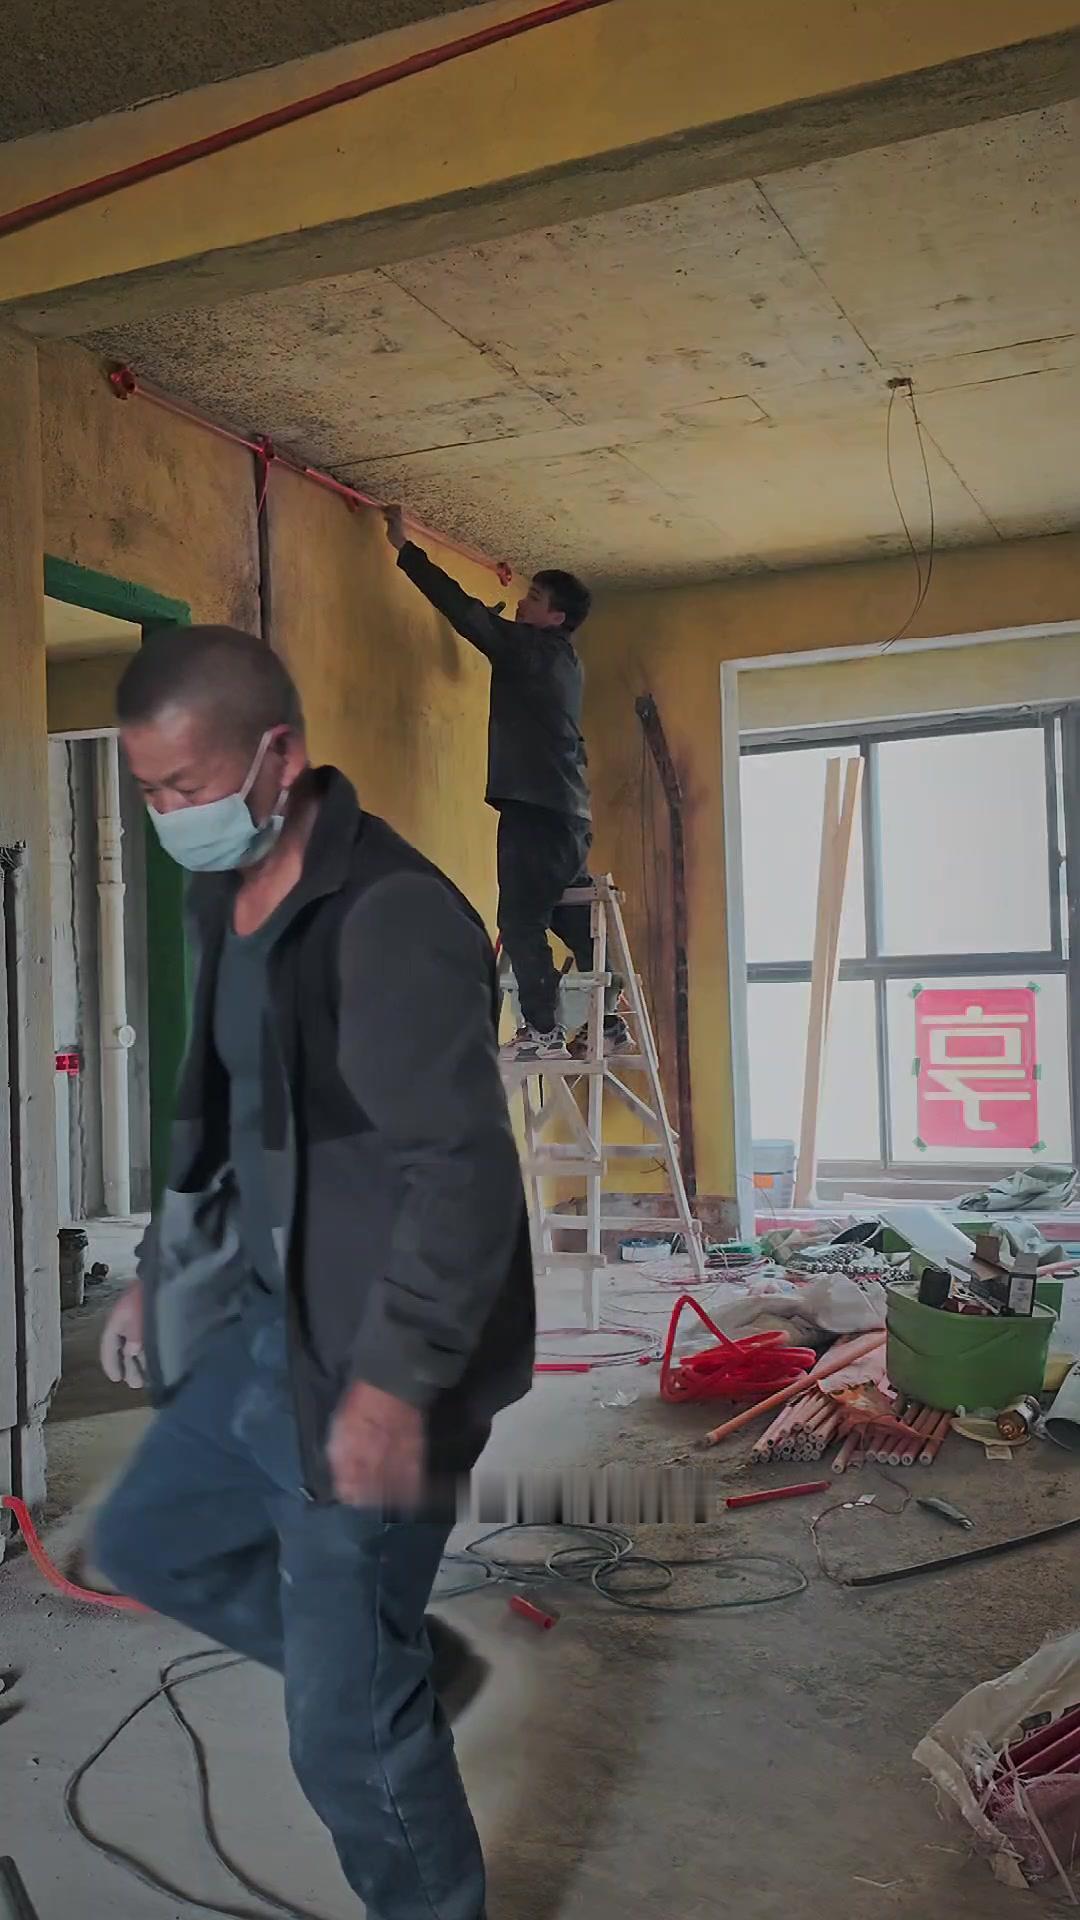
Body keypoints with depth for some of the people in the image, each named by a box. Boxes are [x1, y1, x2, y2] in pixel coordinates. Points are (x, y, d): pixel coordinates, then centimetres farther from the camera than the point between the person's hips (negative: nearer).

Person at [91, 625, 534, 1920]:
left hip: (364, 1367, -9)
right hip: (260, 1328, 10)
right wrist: (161, 1271, 21)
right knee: (143, 1540, 25)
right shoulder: (223, 900, 7)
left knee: (346, 1728, 3)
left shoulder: (394, 919, -23)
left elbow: (464, 1172, -25)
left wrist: (394, 1381, -28)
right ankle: (404, 1663, 37)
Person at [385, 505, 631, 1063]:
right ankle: (609, 1024, 14)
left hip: (536, 807, -10)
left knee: (521, 919, -8)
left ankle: (542, 1032, -8)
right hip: (565, 810, 10)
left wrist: (403, 546, 0)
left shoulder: (532, 648, -5)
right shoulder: (561, 661, 19)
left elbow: (464, 610, -6)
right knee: (574, 920, 12)